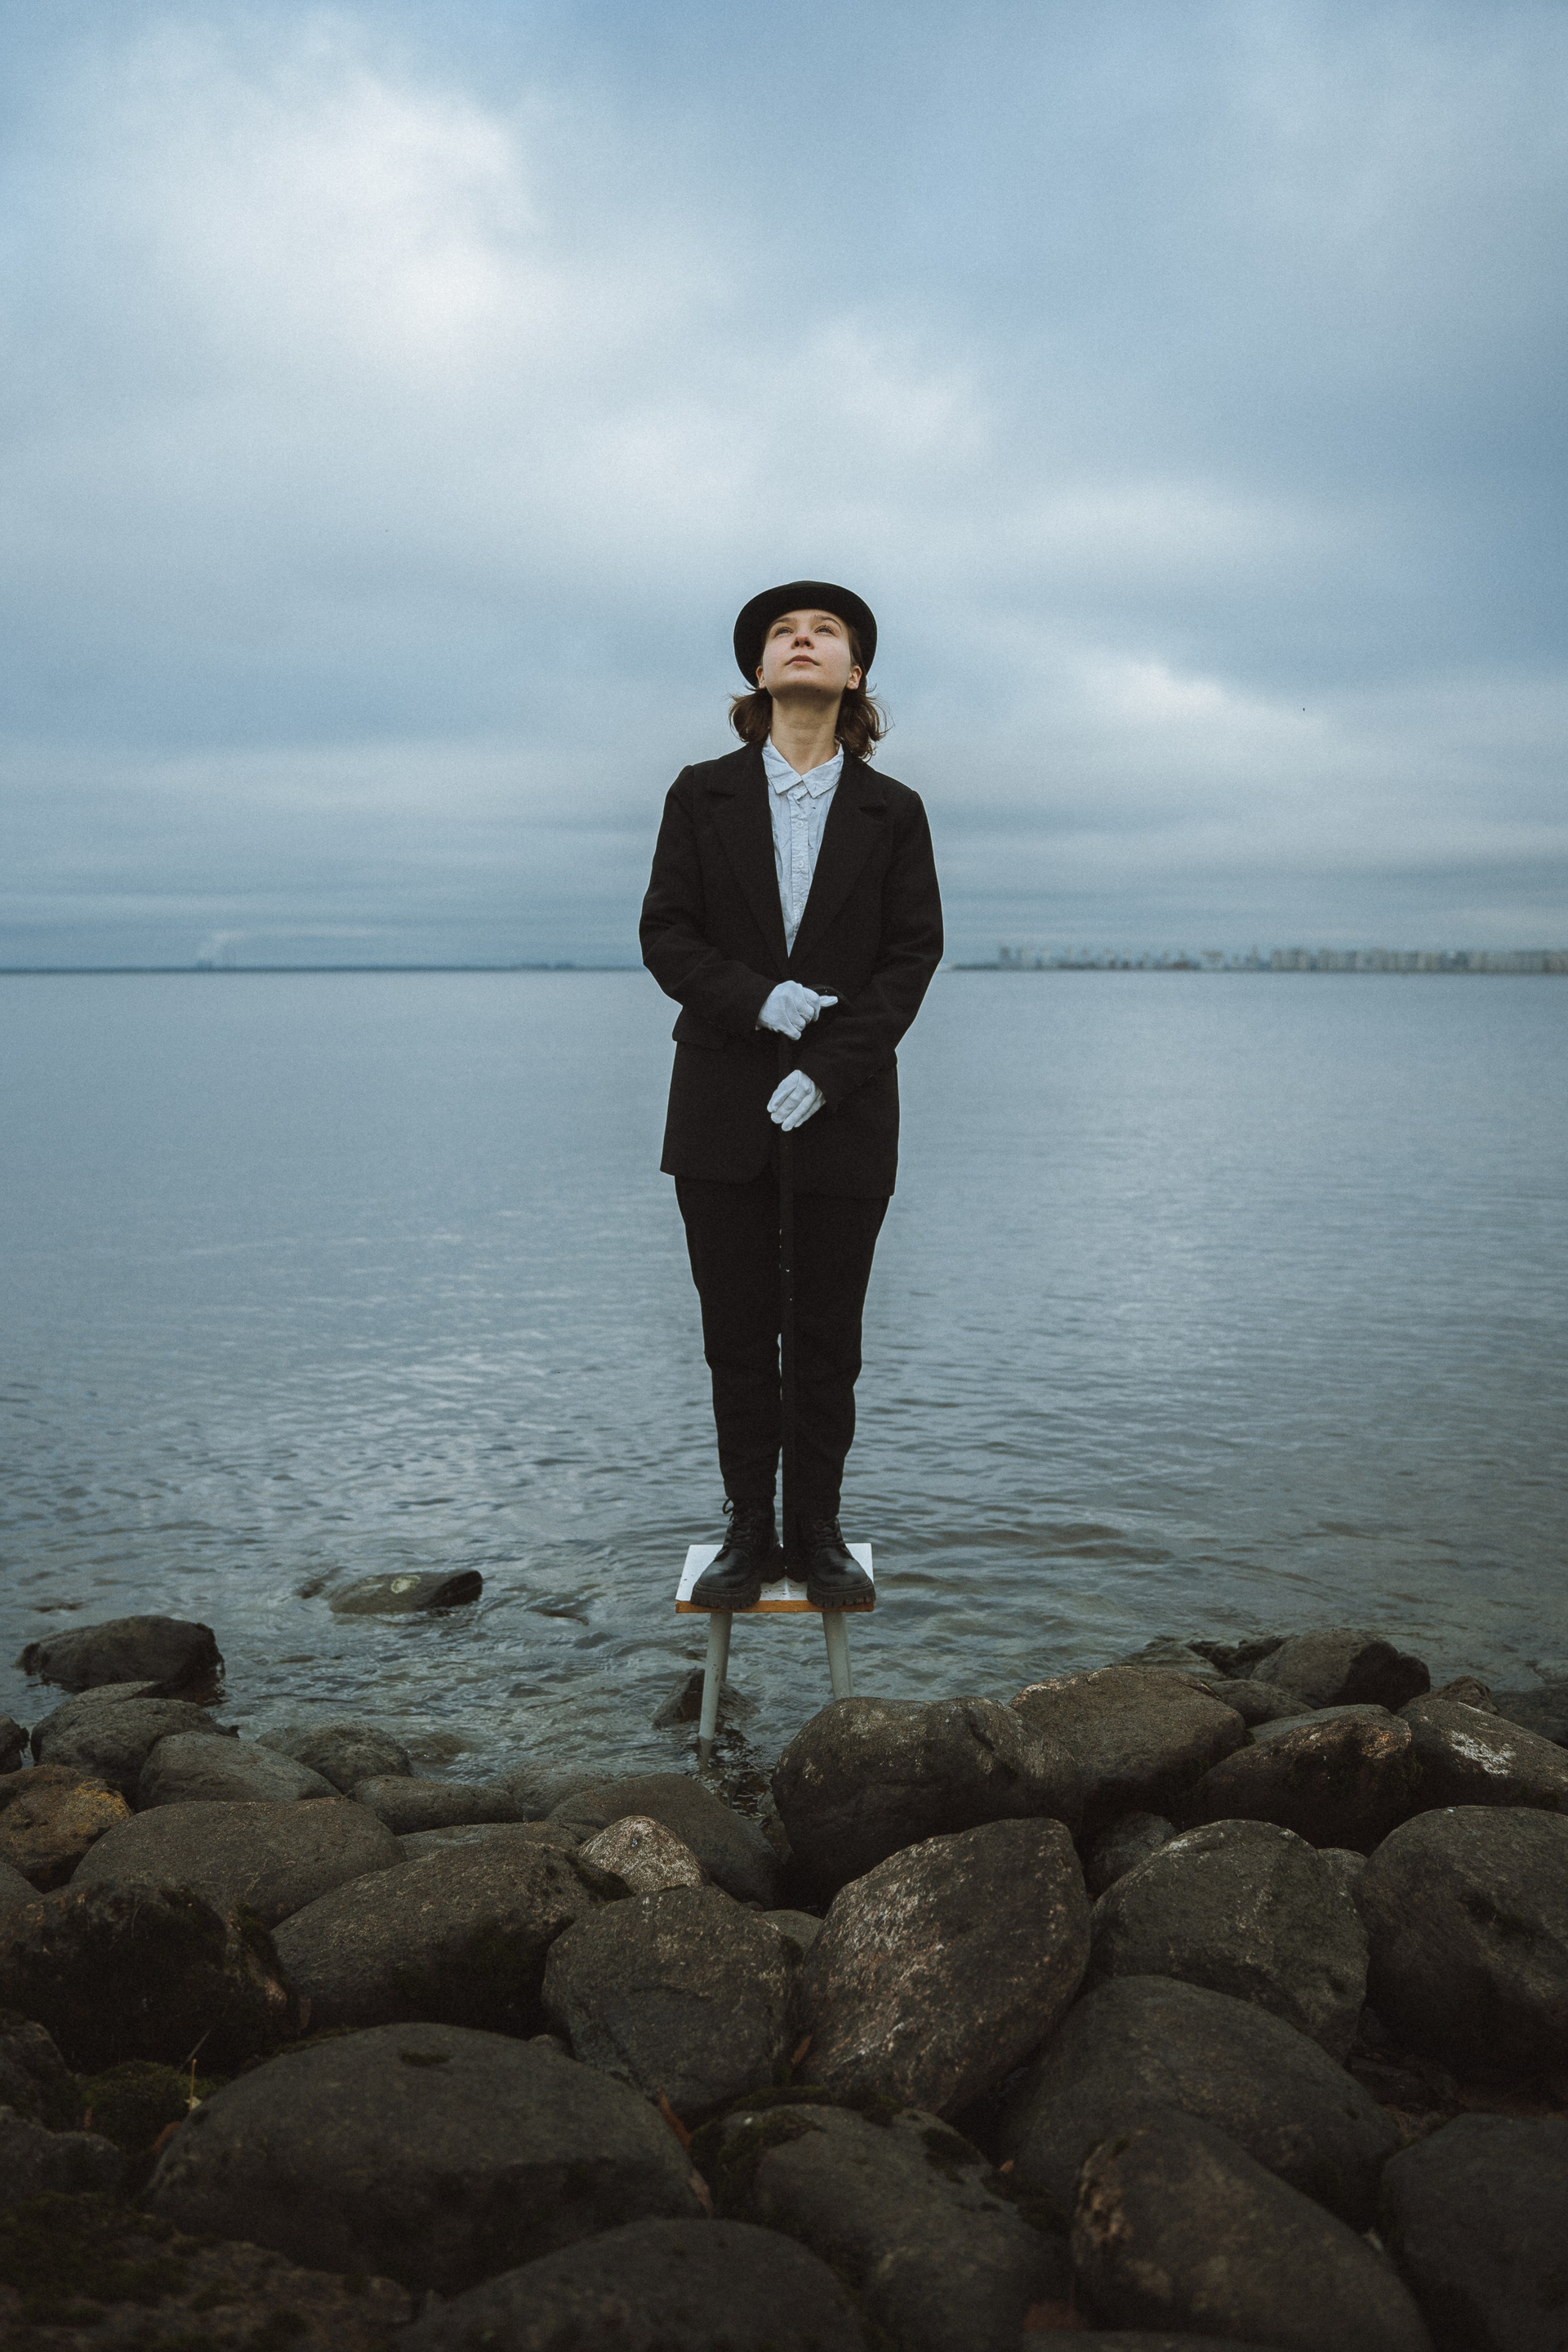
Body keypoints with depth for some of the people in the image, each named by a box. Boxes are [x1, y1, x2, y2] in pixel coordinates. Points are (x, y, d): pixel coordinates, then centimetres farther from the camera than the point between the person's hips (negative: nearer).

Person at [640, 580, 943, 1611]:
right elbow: (665, 937, 1)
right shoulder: (702, 795, 7)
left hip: (844, 1112, 0)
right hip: (722, 1112, 1)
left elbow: (913, 955, -1)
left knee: (830, 1339, 5)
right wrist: (757, 1001, -17)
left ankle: (820, 1532, 17)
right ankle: (750, 1532, 16)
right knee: (737, 1334, 5)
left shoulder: (893, 812, 6)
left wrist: (829, 1071, -13)